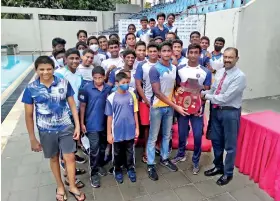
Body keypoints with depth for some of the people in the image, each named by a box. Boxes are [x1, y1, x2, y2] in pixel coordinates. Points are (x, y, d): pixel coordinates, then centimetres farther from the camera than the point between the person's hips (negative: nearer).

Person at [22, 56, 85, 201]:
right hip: (46, 131, 0)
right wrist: (32, 138, -1)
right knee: (54, 158, 18)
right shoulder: (31, 89, -10)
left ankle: (72, 187, 30)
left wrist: (77, 125, -3)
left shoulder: (64, 83, -9)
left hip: (66, 128, 0)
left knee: (70, 157, 6)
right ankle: (60, 186, 40)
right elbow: (28, 115, -3)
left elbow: (72, 105, 0)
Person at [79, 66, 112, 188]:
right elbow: (82, 106, -5)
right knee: (94, 149, -1)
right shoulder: (86, 89, -12)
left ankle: (100, 165, 39)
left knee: (103, 147, 18)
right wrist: (82, 123, -4)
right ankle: (94, 174, 14)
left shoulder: (108, 88, -3)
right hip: (92, 124, -4)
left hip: (105, 123, 4)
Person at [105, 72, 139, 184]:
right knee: (117, 153, 16)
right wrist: (109, 133, -4)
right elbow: (109, 117, -7)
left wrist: (137, 128, 6)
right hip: (117, 132, -2)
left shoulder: (132, 95, -4)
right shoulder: (111, 98, -12)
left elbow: (135, 113, 4)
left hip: (130, 131, 2)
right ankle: (117, 170, 37)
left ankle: (131, 169, 38)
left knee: (130, 152, 18)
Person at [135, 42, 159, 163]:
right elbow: (138, 85, -3)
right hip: (146, 100, -1)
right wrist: (146, 101, -8)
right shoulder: (142, 66, 0)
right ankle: (146, 151, 17)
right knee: (147, 126, 4)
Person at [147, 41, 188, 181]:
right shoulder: (155, 69, -14)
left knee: (167, 135, 17)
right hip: (157, 107, -6)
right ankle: (150, 165, 17)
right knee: (153, 137, 4)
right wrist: (175, 106, -18)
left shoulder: (174, 68, 5)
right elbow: (157, 92, -18)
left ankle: (164, 159, 35)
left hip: (170, 106, 6)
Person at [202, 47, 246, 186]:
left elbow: (226, 97, -23)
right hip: (216, 110, 7)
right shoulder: (219, 72, 5)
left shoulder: (240, 76, -18)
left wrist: (206, 96, -14)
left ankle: (228, 173, 30)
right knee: (216, 140, 19)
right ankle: (218, 167, 41)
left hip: (230, 112, -7)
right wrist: (203, 93, -9)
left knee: (230, 145, 10)